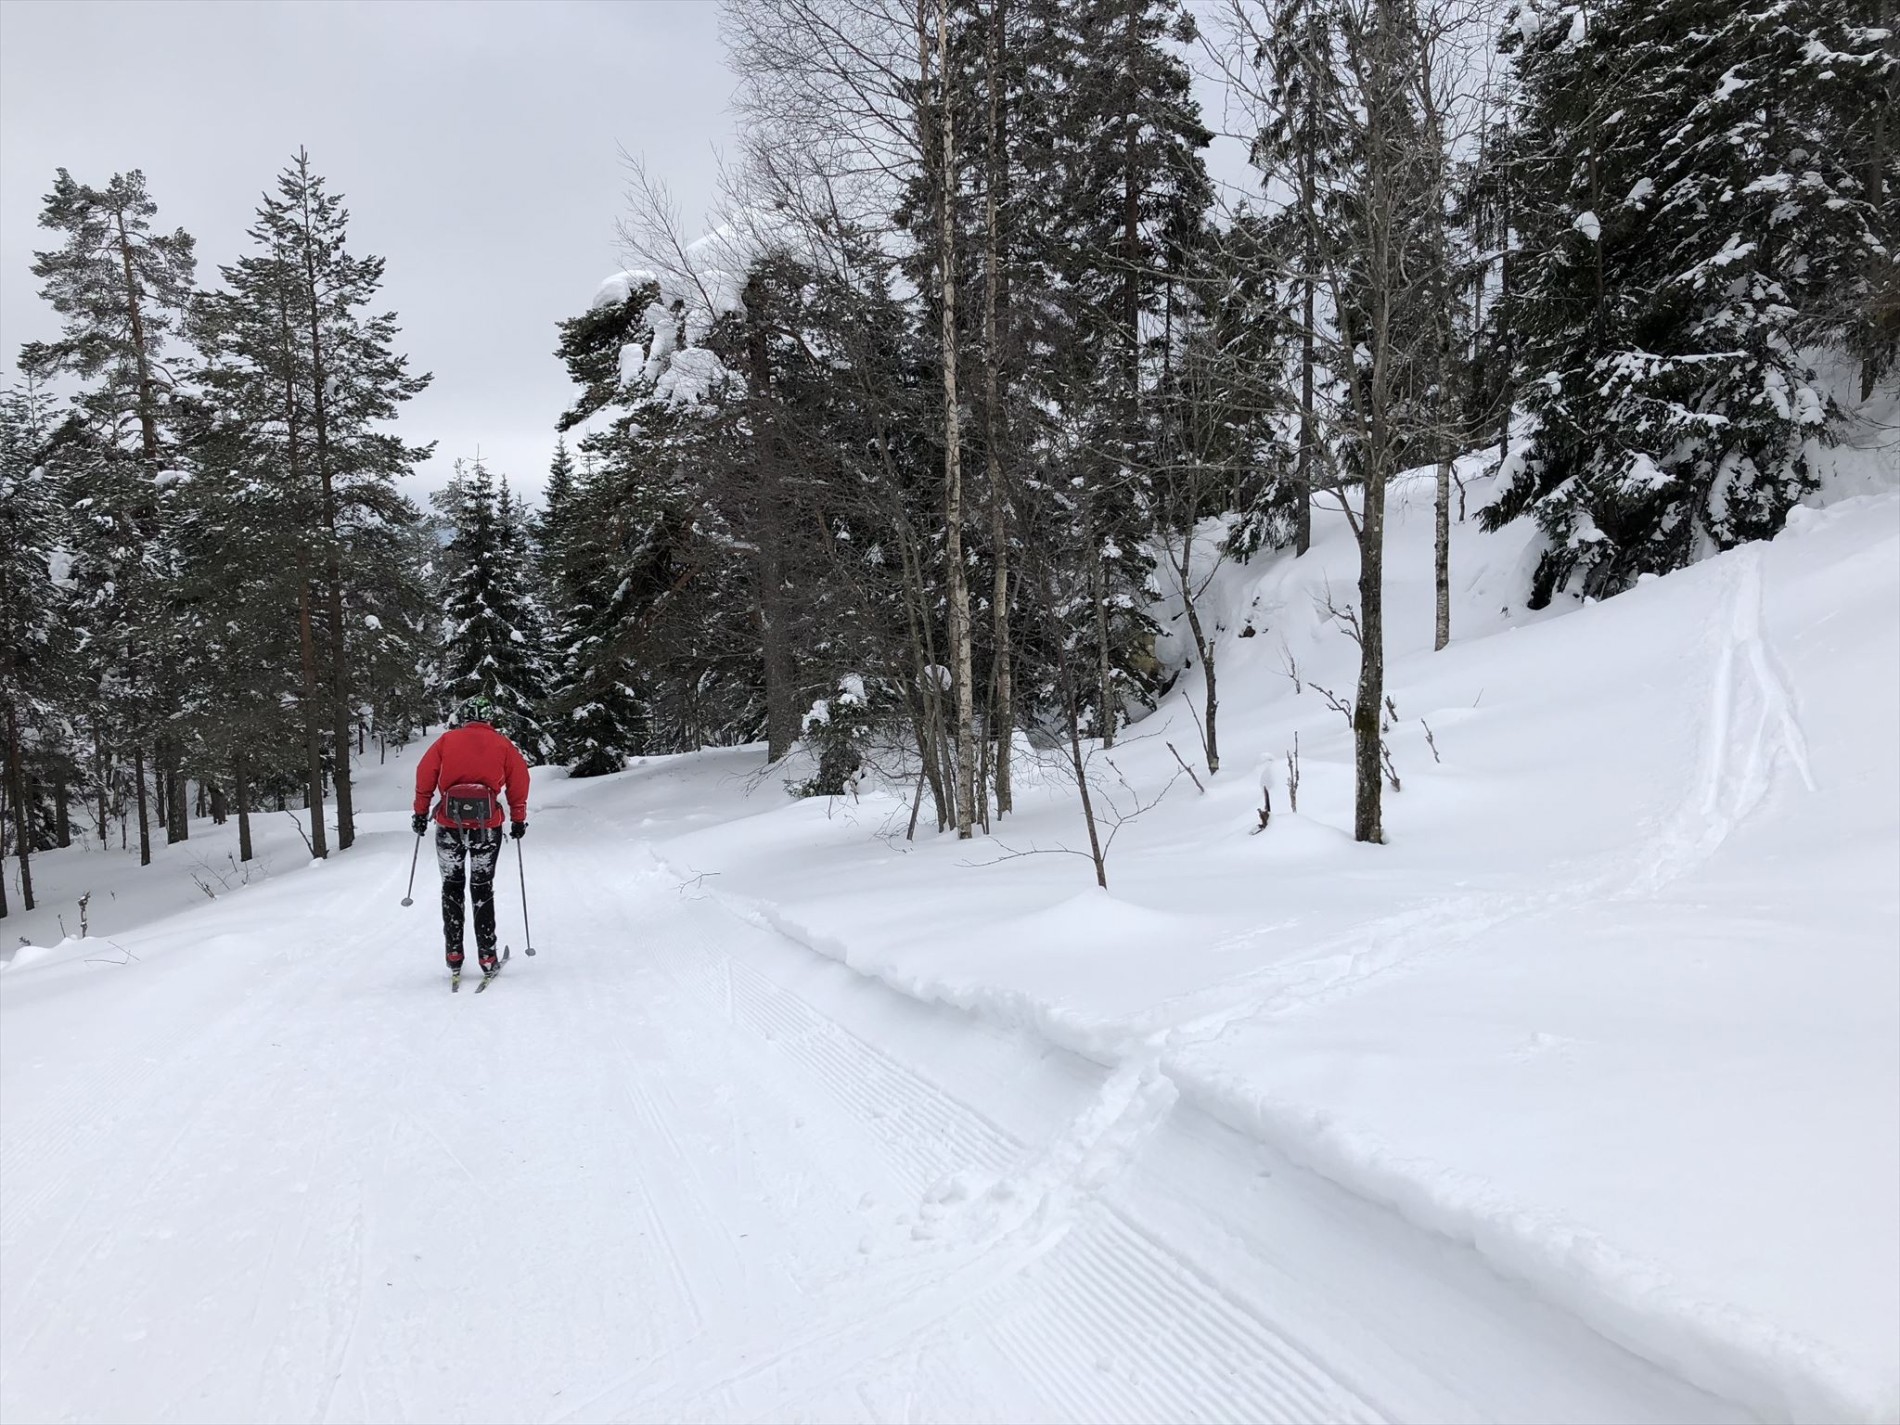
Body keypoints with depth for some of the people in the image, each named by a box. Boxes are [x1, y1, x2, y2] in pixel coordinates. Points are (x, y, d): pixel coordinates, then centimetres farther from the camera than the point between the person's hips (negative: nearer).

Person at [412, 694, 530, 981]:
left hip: (449, 826, 0)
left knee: (451, 887, 16)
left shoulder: (447, 740, 3)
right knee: (483, 890, 11)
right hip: (487, 827, 0)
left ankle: (453, 955, 14)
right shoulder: (502, 745, 3)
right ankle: (487, 957, 8)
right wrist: (518, 819, 12)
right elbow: (519, 782, 3)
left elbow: (425, 776, 2)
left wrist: (421, 812, 11)